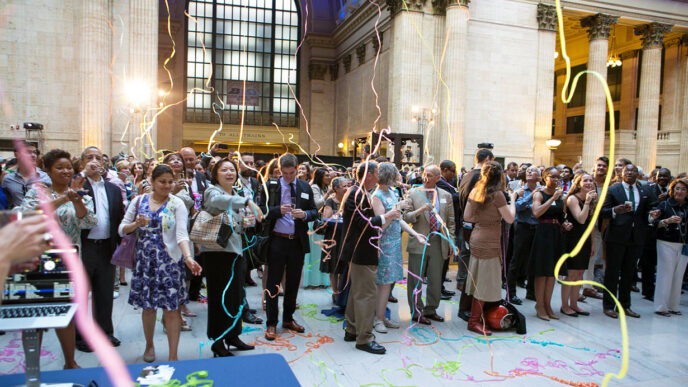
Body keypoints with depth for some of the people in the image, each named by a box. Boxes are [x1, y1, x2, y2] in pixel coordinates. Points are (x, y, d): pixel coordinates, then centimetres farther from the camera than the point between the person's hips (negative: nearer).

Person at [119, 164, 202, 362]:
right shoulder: (139, 201, 4)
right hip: (145, 261, 2)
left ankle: (173, 355, 9)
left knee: (172, 308, -2)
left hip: (169, 262, -2)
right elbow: (122, 229, 6)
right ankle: (149, 345, 36)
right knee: (148, 306, 13)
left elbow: (182, 234, -14)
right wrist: (136, 224, -15)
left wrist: (188, 257, -30)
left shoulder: (177, 204, -4)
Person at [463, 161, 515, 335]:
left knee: (479, 279, 16)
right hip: (489, 242, -8)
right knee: (485, 282, 0)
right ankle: (474, 320, 4)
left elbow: (467, 216, 10)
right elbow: (510, 218, -9)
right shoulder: (497, 194, -15)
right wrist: (512, 200, 3)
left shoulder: (475, 192, 6)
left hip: (476, 238, 8)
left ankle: (477, 315, 26)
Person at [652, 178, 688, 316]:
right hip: (666, 244, -3)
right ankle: (661, 306, 2)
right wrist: (668, 221, -20)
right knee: (666, 275, -4)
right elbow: (655, 223, -5)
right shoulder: (664, 205, 0)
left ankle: (673, 306, 15)